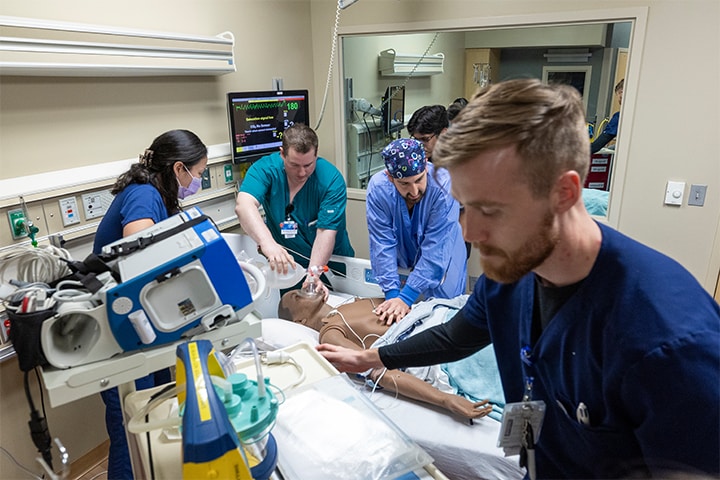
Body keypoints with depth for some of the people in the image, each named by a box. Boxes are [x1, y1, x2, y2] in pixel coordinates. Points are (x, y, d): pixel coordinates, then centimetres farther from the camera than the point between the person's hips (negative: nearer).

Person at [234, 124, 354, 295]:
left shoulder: (331, 179, -17)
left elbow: (326, 232, -22)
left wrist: (313, 275, -35)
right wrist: (268, 243, -48)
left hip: (329, 261, -1)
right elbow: (244, 205, -31)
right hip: (283, 264, 1)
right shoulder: (265, 168, -15)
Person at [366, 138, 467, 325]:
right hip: (401, 265, 2)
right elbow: (382, 244, -22)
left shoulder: (443, 184, -32)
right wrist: (392, 293, -28)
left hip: (440, 265, -2)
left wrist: (406, 297, -33)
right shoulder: (378, 187, -24)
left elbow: (435, 248, -32)